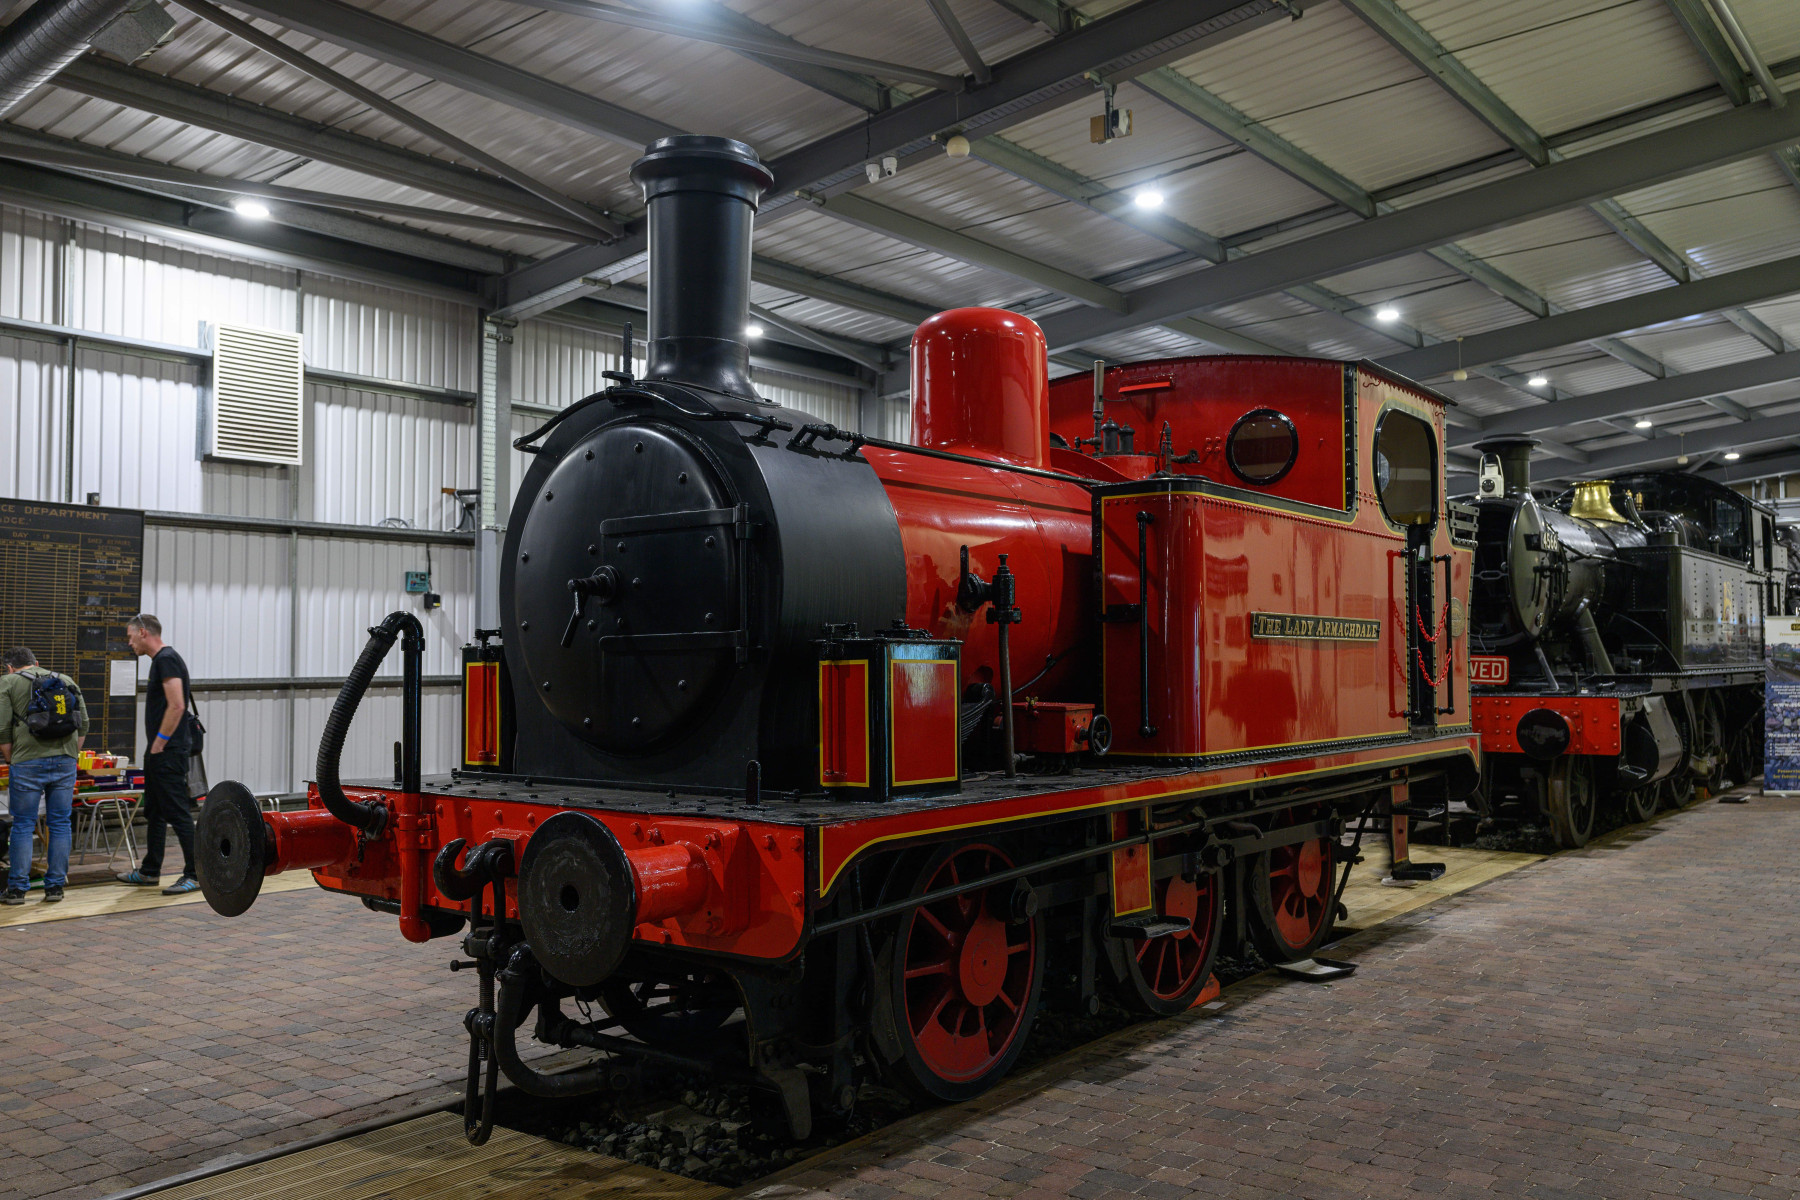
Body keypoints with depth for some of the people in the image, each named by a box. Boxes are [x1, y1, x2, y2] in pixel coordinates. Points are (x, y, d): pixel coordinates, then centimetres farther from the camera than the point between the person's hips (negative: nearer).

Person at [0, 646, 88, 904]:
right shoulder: (67, 681, 16)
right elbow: (84, 724, 12)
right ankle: (55, 887, 9)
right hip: (65, 761, 3)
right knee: (60, 824, 7)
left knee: (23, 826, 4)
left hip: (28, 762, -3)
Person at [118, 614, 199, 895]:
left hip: (169, 751, -11)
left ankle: (194, 874, -6)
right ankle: (150, 872, 26)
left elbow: (176, 706, -24)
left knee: (178, 812, -9)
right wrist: (154, 746, 19)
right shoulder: (160, 660, 18)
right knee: (154, 813, 17)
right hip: (158, 750, 11)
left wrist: (159, 743, -18)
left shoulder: (167, 659, -15)